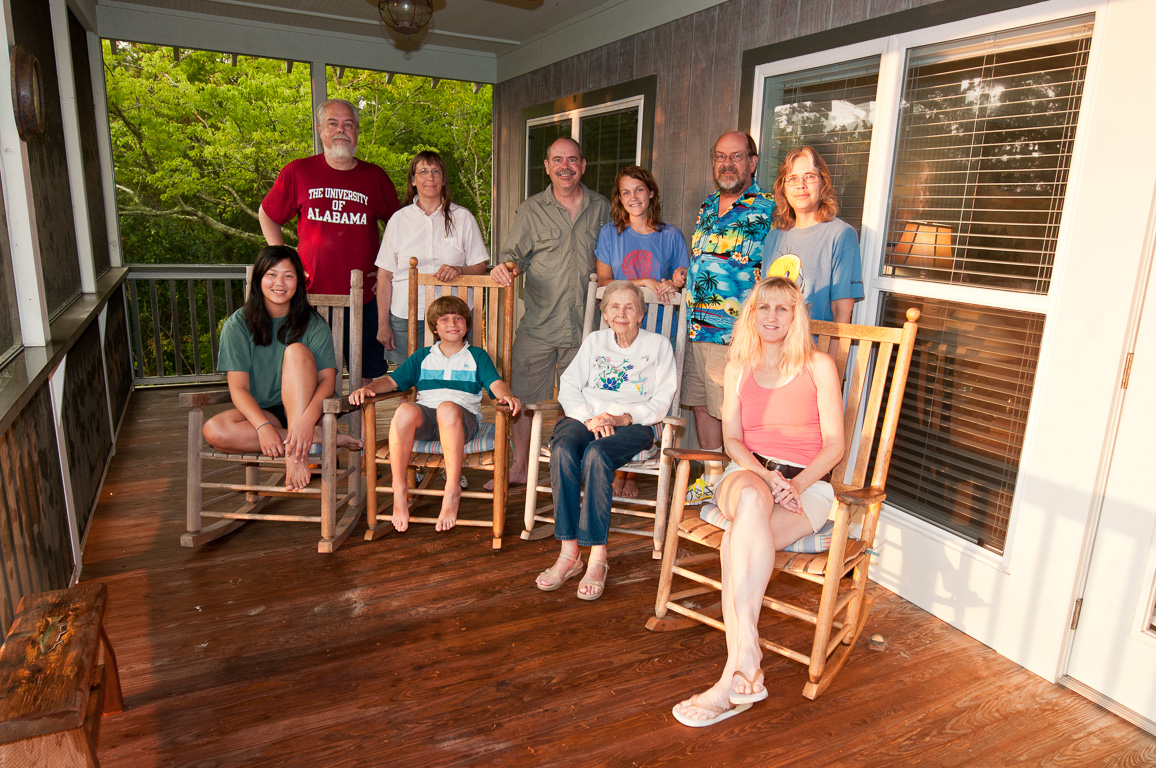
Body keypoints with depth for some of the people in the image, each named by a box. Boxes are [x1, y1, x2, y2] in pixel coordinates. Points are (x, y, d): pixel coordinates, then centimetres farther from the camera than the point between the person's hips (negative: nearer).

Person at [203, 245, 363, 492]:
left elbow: (327, 379, -14)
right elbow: (238, 388, -8)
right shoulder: (237, 325, -1)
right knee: (213, 430, -30)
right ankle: (321, 438, -28)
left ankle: (296, 451, -35)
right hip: (260, 411, 1)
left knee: (297, 350, -25)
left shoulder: (313, 324, -3)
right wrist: (263, 426, -28)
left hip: (304, 409, -1)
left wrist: (307, 419, -35)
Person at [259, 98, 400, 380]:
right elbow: (266, 215, 16)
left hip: (365, 296, 1)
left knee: (372, 374, 5)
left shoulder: (375, 177, 7)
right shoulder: (297, 172, 5)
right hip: (312, 294, 0)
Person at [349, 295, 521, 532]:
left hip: (463, 417, -2)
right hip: (425, 415, 2)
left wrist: (506, 396, -17)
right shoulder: (422, 357, 28)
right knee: (405, 410, -35)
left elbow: (496, 383, 6)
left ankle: (452, 490, -29)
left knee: (447, 408, -40)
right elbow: (392, 380, 21)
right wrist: (368, 388, 0)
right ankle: (399, 490, -22)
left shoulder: (477, 356, 22)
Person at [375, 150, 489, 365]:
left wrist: (459, 270, -16)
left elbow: (480, 267, 7)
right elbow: (384, 275, 7)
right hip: (406, 317, 1)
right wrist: (383, 324, 2)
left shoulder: (463, 218, 8)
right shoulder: (399, 219, 9)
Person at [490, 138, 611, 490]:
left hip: (584, 325, 1)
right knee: (523, 397, 3)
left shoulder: (601, 208, 10)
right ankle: (519, 467, 21)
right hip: (538, 325, 0)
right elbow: (514, 254, 4)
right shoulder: (531, 209, 6)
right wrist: (506, 268, -18)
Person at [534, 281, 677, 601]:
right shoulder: (594, 340, 23)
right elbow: (568, 385, 11)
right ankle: (569, 552, -29)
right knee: (562, 450, -32)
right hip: (586, 416, 3)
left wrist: (624, 418, -13)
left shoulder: (658, 345, 15)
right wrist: (590, 418, -9)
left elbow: (662, 400, 4)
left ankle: (597, 557, -33)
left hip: (632, 423, -3)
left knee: (596, 454, -36)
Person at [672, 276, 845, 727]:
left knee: (737, 540, -34)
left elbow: (834, 444, 2)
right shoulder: (738, 367, 16)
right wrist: (766, 476, -11)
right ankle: (748, 659, -43)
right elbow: (732, 438, 9)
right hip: (747, 474, 2)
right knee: (751, 499, -39)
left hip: (807, 483, -1)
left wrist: (795, 485, -16)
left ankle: (732, 680, -30)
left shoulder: (818, 366, 7)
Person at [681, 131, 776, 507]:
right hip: (698, 329, 8)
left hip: (736, 333, -7)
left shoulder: (768, 210, -7)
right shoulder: (707, 207, 16)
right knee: (701, 404, 15)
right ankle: (712, 477, 31)